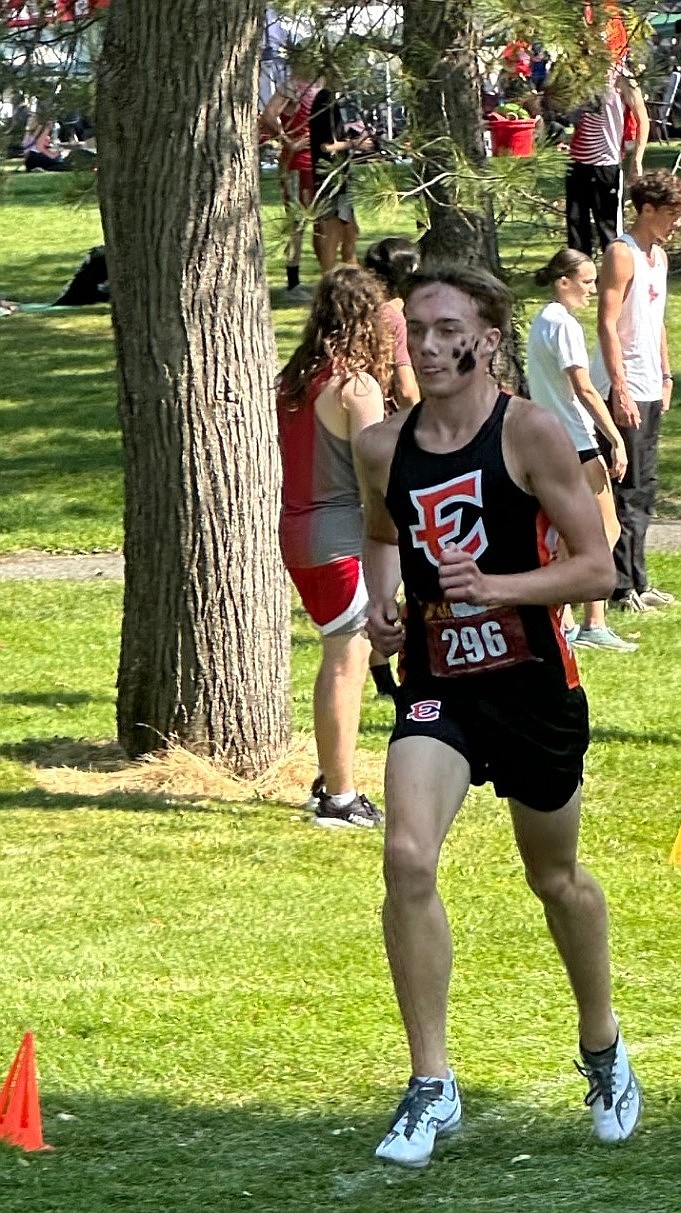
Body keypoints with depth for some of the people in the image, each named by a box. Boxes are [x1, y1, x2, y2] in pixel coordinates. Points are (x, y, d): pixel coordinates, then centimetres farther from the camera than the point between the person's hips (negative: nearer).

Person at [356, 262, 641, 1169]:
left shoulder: (531, 433, -12)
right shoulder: (384, 448, 0)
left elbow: (597, 568, -12)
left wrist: (497, 586, -27)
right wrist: (382, 603, 2)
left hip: (532, 685, -2)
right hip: (435, 687, 2)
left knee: (556, 879, 16)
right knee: (407, 858, -21)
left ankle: (603, 1049, 43)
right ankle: (432, 1087, -13)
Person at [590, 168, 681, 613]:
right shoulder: (622, 255, -14)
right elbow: (607, 325, -19)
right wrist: (620, 389, -23)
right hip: (624, 391, -9)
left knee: (644, 490, 12)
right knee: (627, 492, -6)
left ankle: (636, 582, 18)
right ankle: (623, 587, -3)